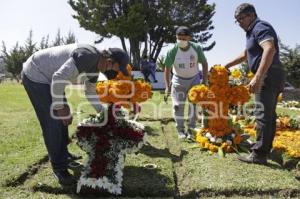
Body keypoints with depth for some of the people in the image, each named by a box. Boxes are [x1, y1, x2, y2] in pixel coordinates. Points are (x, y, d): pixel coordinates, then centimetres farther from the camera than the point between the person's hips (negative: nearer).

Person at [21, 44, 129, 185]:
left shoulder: (95, 67, 1)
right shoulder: (89, 55, -30)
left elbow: (91, 93, 14)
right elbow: (59, 78, -35)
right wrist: (60, 107, -23)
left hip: (47, 77, 10)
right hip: (34, 75, -10)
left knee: (62, 118, 16)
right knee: (52, 122, -9)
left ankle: (63, 156, 33)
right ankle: (59, 167, 5)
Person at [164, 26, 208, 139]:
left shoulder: (196, 48, -17)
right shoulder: (172, 51, -20)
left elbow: (204, 63, -4)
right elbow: (167, 69, -10)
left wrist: (205, 82, -6)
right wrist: (167, 86, -12)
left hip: (194, 79, 1)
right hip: (179, 80, 0)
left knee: (193, 104, -4)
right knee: (178, 105, -2)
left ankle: (191, 129, 10)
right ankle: (180, 130, 12)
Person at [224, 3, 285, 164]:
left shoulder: (260, 27, -12)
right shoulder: (253, 31, 20)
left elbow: (270, 50, -30)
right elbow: (245, 55, 34)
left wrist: (257, 77, -37)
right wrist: (226, 66, 32)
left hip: (268, 76, -11)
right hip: (270, 77, 11)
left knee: (263, 115, -8)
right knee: (269, 115, 15)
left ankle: (259, 155, -2)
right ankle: (265, 148, 27)